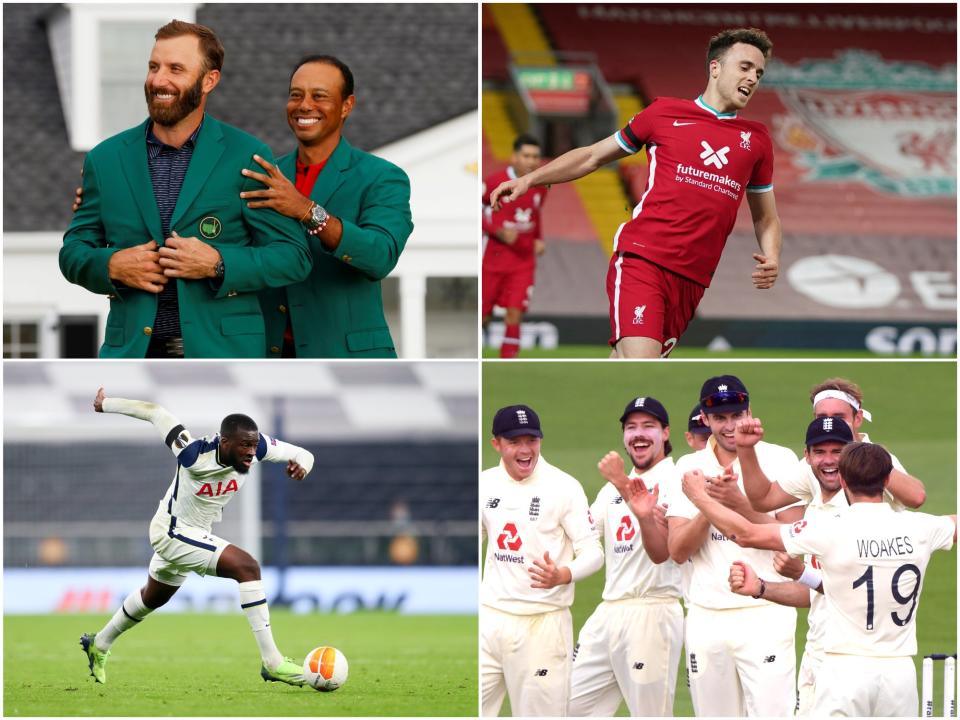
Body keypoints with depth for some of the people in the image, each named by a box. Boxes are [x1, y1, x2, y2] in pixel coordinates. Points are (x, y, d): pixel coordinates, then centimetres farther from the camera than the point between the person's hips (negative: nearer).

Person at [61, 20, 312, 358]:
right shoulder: (105, 159, 10)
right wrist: (112, 265, -7)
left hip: (220, 355, -2)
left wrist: (217, 264, -15)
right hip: (132, 354, 2)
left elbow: (293, 256, 1)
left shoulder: (247, 156, 1)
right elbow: (73, 252, 15)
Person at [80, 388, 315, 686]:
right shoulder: (194, 454, -34)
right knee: (247, 566, -26)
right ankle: (272, 662, -26)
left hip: (197, 535, 8)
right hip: (173, 532, -8)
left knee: (153, 597, 30)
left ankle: (99, 645, 55)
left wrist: (302, 464, -37)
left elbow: (303, 454, -12)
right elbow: (154, 412, -24)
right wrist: (106, 404, -10)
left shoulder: (256, 446, -20)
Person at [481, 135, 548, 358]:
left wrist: (539, 239, 5)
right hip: (493, 259, -3)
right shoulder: (493, 183, -13)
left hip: (523, 262, 3)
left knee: (514, 316, -9)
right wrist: (499, 232, -20)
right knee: (483, 318, 5)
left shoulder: (540, 188, 3)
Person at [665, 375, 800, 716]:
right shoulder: (690, 467, 10)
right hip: (705, 617, 4)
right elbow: (677, 551, 3)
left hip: (764, 614, -4)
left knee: (771, 712, -14)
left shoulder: (779, 460, 0)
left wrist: (739, 502, -18)